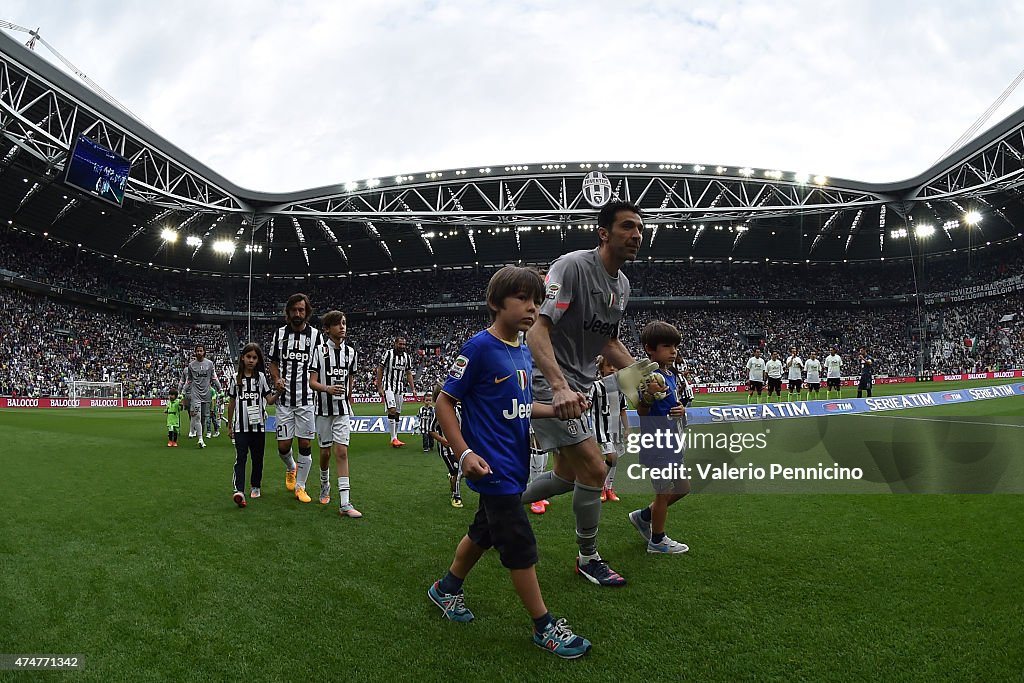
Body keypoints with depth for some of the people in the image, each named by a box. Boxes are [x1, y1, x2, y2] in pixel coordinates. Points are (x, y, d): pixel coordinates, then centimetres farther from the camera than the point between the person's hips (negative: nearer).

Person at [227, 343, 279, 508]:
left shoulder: (261, 376, 2)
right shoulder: (236, 377, 5)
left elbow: (269, 400, -3)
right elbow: (232, 402, 12)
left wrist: (278, 392, -23)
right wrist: (229, 425, 14)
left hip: (258, 425, 0)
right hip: (241, 426, 0)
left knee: (257, 457, 10)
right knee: (240, 457, -11)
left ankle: (255, 486, 27)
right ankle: (239, 491, -20)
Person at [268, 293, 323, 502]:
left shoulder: (315, 335, 1)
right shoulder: (279, 334, 5)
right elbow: (273, 363, 13)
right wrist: (277, 379, -7)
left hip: (307, 399, -1)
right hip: (285, 399, 1)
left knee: (305, 445, -1)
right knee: (283, 446, 2)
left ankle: (300, 487, 15)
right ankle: (291, 468, 36)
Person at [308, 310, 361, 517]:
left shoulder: (350, 352, 6)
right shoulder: (319, 350, -5)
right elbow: (312, 382, -10)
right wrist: (328, 388, -28)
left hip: (343, 409, 2)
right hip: (324, 408, -1)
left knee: (341, 452, -7)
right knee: (325, 452, 9)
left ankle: (344, 503, -11)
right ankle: (325, 485, 39)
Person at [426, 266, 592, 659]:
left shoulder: (524, 352, 7)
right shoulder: (479, 347, -16)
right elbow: (444, 401, -13)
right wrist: (464, 453, -21)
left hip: (514, 464, 8)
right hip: (494, 467, -8)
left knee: (484, 532, 21)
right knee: (520, 545, -1)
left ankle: (446, 589, 42)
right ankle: (544, 627, 14)